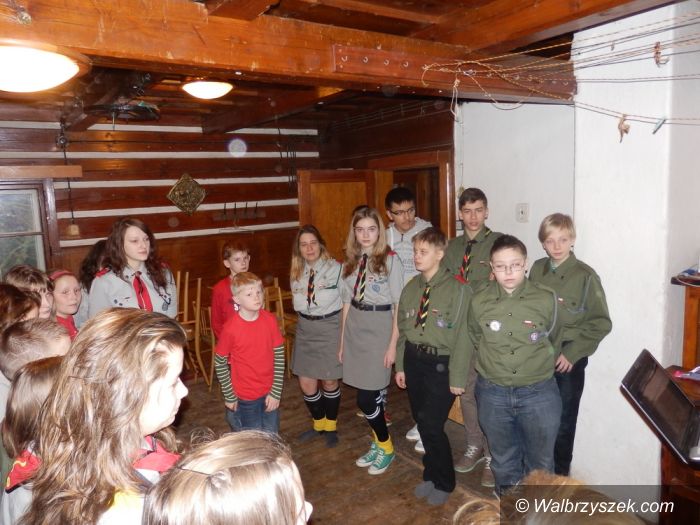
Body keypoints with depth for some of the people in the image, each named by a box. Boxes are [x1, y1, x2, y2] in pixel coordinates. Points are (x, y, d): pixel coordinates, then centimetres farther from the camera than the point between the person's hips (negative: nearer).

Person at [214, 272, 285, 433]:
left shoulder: (270, 320, -8)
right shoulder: (231, 328, -16)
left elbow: (279, 355, -3)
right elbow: (220, 362, -6)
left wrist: (276, 392, -5)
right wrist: (229, 397, -3)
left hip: (269, 395, 3)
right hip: (244, 398, -3)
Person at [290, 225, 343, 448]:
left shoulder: (336, 268, -14)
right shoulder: (296, 271, 4)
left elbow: (347, 301, -11)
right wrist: (307, 321, 7)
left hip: (330, 328, -5)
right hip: (305, 329, 5)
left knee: (329, 381, 8)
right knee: (306, 384, 9)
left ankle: (331, 426, 32)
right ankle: (319, 423, 34)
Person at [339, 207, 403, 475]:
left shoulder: (390, 259, -8)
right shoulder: (350, 261, 7)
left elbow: (399, 305, -8)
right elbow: (347, 302, 12)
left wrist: (393, 344, -10)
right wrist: (342, 341, 13)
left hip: (379, 329, -5)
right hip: (354, 328, 5)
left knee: (366, 398, -3)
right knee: (369, 395, 11)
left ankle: (385, 447, 22)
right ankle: (378, 443, 33)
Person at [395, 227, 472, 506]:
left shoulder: (457, 290, -12)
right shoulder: (411, 288, 6)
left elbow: (463, 336, -12)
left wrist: (457, 377, -12)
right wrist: (400, 365, 11)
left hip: (441, 363, -6)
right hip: (413, 360, 6)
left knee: (432, 426, -4)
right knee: (422, 423, 14)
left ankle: (443, 482, 22)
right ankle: (431, 474, 35)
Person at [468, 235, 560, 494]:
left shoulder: (546, 299, -12)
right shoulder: (479, 302, -8)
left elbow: (552, 339, 5)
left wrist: (538, 365, 11)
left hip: (539, 393, -1)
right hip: (493, 393, 1)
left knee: (540, 462, 17)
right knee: (503, 460, 21)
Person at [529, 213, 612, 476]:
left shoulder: (585, 276, -12)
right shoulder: (537, 270, 0)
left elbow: (601, 323, -9)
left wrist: (572, 353, -13)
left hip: (568, 361, -3)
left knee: (562, 422, 9)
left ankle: (560, 475, 31)